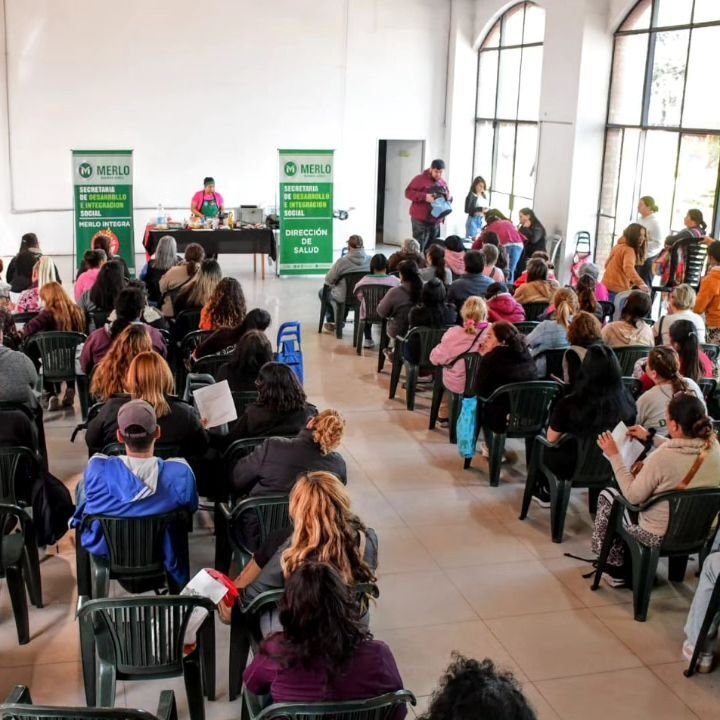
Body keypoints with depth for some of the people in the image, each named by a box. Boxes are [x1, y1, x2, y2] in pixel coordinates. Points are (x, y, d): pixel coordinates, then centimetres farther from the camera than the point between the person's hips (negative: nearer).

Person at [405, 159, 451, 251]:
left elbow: (448, 197, 25)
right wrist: (424, 196, -22)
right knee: (418, 248, -10)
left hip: (436, 221, 6)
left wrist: (449, 198, -1)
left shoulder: (443, 183, 15)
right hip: (420, 220, -6)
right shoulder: (420, 179, -5)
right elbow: (408, 192, -10)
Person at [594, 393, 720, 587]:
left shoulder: (662, 457, -32)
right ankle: (628, 561, 39)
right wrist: (651, 437, 17)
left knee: (607, 495, 17)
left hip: (660, 536, -7)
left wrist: (614, 455, -15)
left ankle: (616, 568, 28)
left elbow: (633, 496, -20)